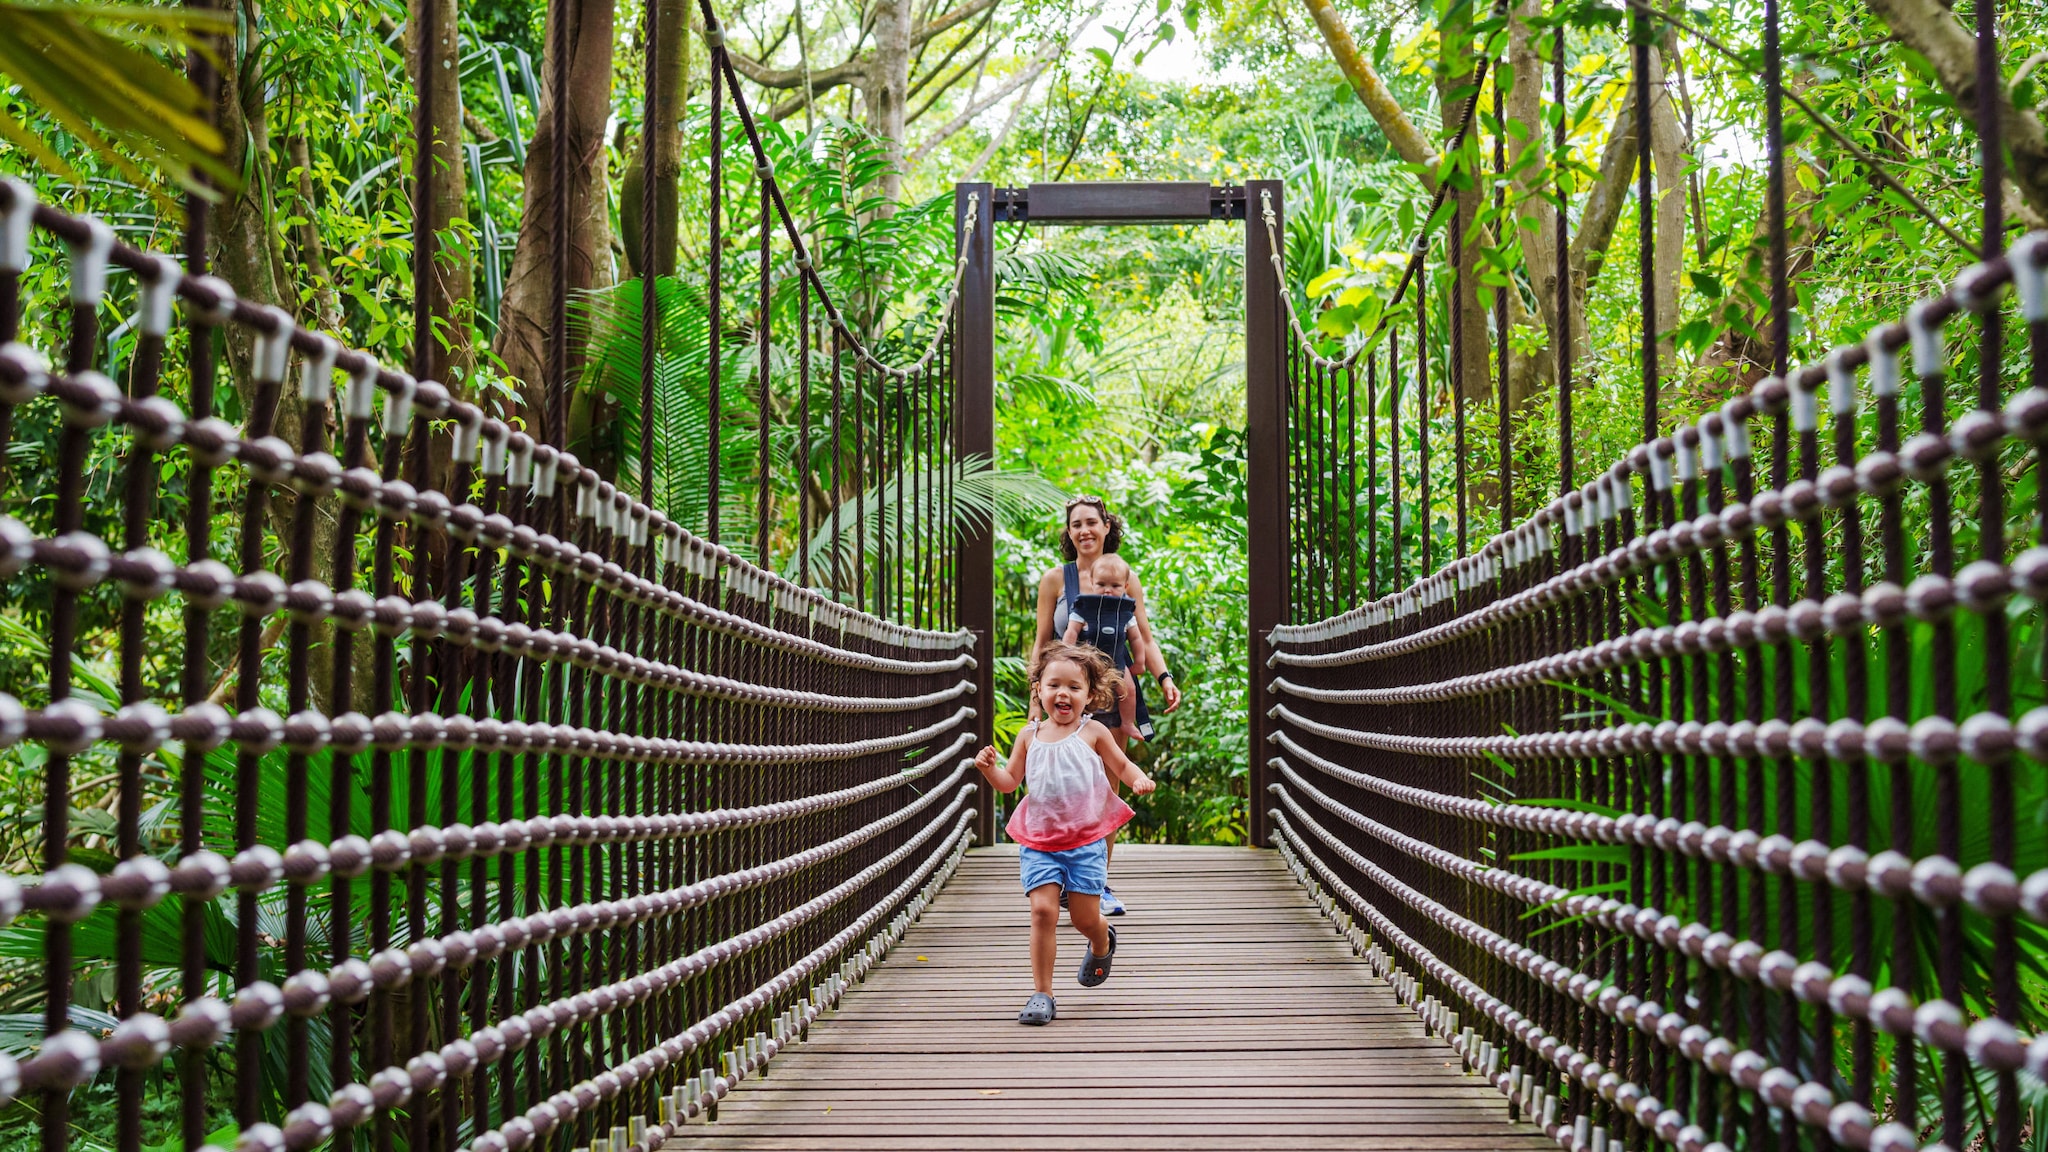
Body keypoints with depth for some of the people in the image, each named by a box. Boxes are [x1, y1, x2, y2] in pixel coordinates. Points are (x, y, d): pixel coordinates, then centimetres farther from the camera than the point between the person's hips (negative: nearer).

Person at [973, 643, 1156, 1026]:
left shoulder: (1093, 732, 0)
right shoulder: (1030, 736, 5)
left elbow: (1122, 766, 8)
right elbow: (1009, 781, 10)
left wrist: (1139, 780, -13)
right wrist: (989, 767, -10)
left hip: (1086, 840, -1)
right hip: (1038, 841, 1)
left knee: (1084, 916, 2)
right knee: (1042, 909, -12)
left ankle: (1102, 945, 40)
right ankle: (1041, 994, -4)